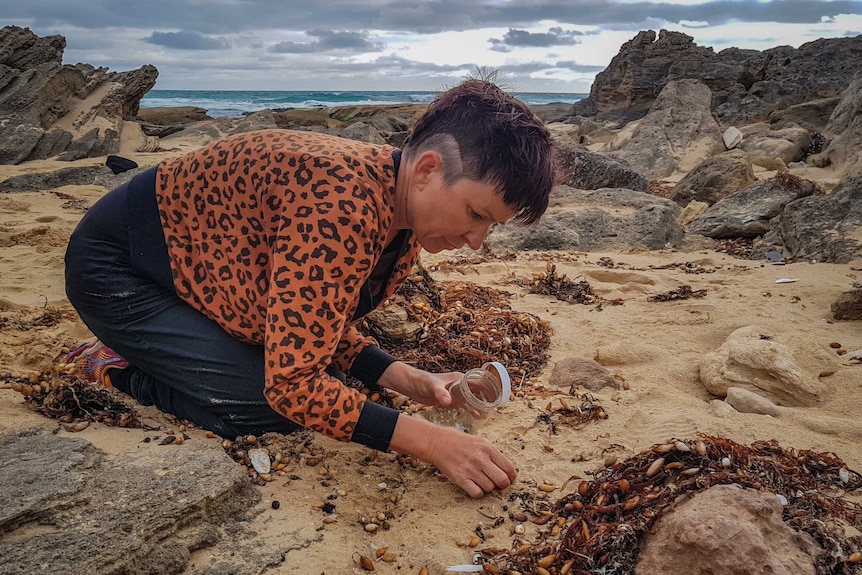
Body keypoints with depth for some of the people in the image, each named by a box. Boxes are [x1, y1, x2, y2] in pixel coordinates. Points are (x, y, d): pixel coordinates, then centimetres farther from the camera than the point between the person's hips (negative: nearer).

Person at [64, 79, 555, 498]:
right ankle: (117, 368, 6)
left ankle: (149, 350, 19)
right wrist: (429, 440, -34)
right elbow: (291, 383, -35)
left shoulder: (407, 218, -9)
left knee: (327, 377, 4)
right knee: (263, 410, -19)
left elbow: (325, 327, 0)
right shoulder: (341, 204, -38)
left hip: (199, 261, 8)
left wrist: (410, 380, -14)